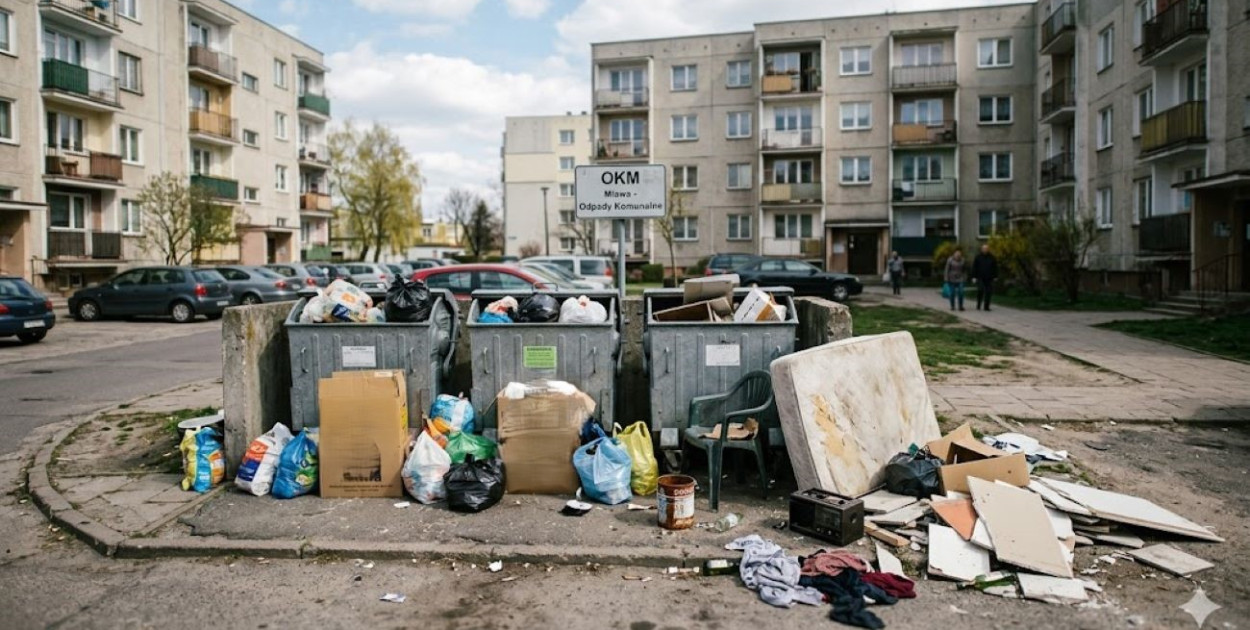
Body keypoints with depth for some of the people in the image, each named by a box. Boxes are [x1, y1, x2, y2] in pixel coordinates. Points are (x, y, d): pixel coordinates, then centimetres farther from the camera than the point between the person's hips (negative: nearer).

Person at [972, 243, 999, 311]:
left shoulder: (992, 257, 7)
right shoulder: (978, 257, 3)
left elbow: (995, 268, 11)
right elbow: (974, 268, 2)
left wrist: (995, 276, 7)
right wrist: (974, 277, -4)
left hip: (989, 278, 2)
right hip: (980, 278, -2)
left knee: (988, 292, 0)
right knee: (980, 290, -13)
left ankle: (986, 306, 8)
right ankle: (978, 305, 2)